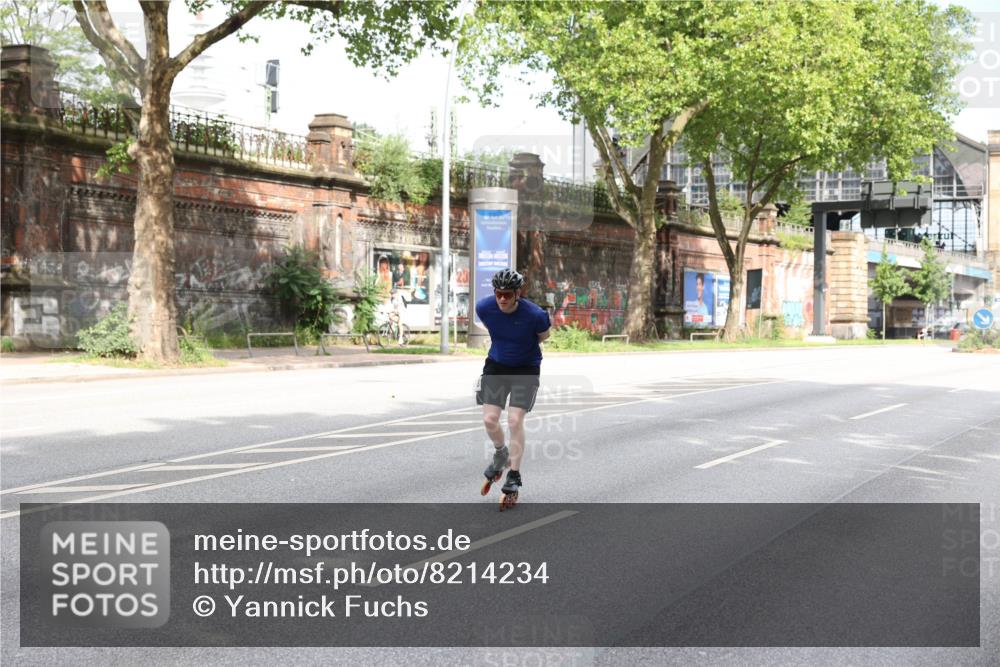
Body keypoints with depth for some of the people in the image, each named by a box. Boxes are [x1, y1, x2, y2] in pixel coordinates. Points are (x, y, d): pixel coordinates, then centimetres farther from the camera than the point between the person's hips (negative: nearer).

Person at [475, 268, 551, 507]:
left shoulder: (534, 315, -26)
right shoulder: (484, 307, -17)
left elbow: (543, 336, -3)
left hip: (525, 368, -3)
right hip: (496, 365, 3)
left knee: (515, 421, -11)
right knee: (489, 419, -4)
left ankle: (514, 478, 4)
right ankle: (501, 454, 29)